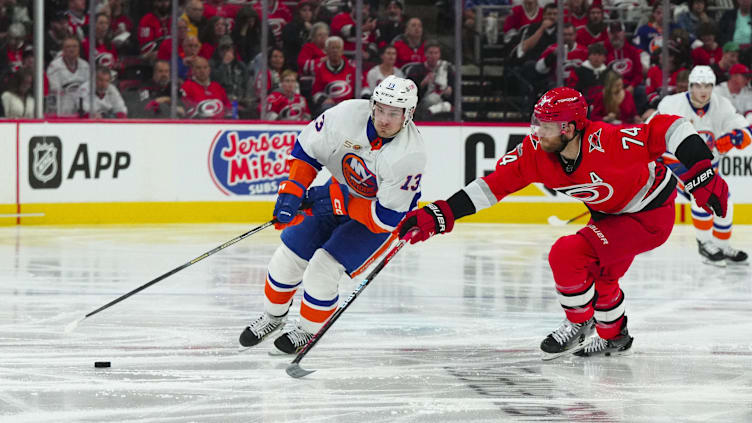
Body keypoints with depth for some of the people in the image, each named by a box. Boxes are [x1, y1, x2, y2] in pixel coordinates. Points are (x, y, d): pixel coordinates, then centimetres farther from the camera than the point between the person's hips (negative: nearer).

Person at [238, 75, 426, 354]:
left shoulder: (410, 154, -34)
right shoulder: (348, 114, -24)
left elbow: (388, 217, -29)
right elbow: (307, 148, -7)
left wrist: (338, 204, -25)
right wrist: (292, 192, -18)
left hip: (380, 217, -5)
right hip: (340, 195, 5)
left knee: (323, 267, -18)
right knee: (289, 256, 1)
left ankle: (309, 330, 9)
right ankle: (273, 316, 30)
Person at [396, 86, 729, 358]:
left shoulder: (606, 141, -35)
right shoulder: (536, 152, -15)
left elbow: (668, 129, -31)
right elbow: (495, 184, -13)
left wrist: (702, 177, -34)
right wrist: (439, 215, -21)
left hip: (651, 214, -8)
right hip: (611, 213, 8)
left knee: (567, 254, -17)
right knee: (599, 276, 22)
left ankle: (580, 325, 8)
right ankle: (614, 338, 49)